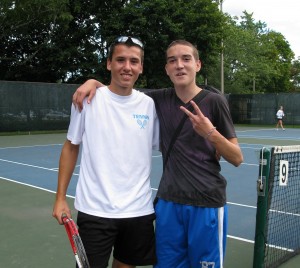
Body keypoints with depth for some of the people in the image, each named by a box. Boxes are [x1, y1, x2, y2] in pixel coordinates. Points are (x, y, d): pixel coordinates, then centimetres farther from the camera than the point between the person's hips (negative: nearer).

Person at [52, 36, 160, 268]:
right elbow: (71, 147, 4)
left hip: (139, 211, 3)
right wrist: (60, 197, 1)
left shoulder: (150, 105, 0)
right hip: (95, 211, -2)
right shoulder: (87, 99, -4)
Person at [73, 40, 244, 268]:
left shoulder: (214, 101, -6)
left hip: (207, 204, -3)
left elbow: (237, 159, -4)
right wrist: (94, 82, -2)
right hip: (168, 202, 3)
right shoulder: (160, 99, 4)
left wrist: (211, 133, -21)